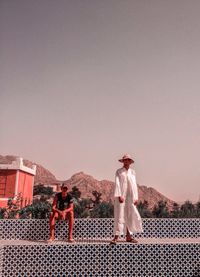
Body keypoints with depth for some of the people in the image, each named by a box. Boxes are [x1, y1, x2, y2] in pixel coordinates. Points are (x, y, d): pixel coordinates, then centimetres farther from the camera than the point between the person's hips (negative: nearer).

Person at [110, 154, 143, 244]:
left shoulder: (132, 172, 14)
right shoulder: (119, 171, 3)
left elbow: (134, 185, 12)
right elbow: (117, 184, -6)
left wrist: (136, 197, 5)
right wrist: (119, 196, -17)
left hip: (130, 197, 4)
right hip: (121, 196, -4)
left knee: (130, 216, 7)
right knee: (120, 216, -6)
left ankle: (129, 236, 18)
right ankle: (116, 237, -2)